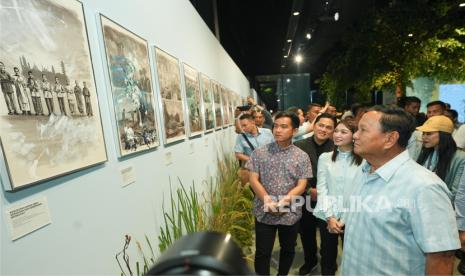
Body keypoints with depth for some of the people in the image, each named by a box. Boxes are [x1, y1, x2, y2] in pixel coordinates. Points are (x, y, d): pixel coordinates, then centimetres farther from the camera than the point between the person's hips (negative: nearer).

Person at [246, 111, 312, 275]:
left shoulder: (302, 156, -4)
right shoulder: (260, 152, -5)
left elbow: (301, 185, -7)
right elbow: (253, 180, -7)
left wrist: (283, 202, -21)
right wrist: (267, 200, -20)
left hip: (290, 213, 2)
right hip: (264, 212, -1)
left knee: (288, 249, 21)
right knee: (262, 252, 9)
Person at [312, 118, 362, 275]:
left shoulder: (363, 160, -7)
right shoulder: (325, 157, -2)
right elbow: (321, 188, -3)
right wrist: (330, 217, -11)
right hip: (327, 216, 1)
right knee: (327, 256, 16)